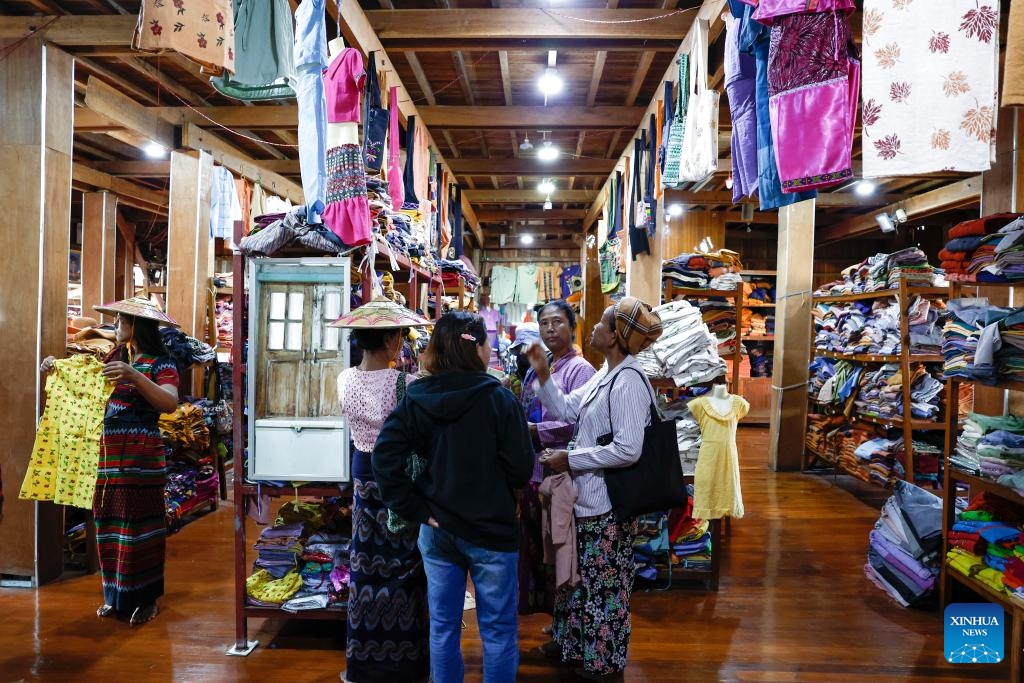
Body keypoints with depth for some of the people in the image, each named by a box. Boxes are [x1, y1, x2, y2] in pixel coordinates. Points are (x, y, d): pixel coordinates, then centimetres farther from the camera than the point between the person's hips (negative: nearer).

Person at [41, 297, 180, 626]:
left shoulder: (161, 363, -7)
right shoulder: (116, 356, 13)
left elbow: (170, 403, -23)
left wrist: (133, 375, -32)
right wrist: (57, 367, 2)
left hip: (140, 455, -6)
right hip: (107, 453, 6)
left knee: (139, 524, -1)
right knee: (110, 524, 10)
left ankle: (145, 598, 12)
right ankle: (116, 595, 24)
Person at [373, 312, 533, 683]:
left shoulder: (416, 398, -4)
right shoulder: (498, 398, -14)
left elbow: (384, 456, -12)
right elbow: (520, 470, -13)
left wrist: (415, 508, -6)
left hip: (436, 530, 4)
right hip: (490, 530, -3)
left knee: (443, 626, 18)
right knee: (498, 630, 12)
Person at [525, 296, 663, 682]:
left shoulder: (628, 381, -22)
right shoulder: (605, 375, 7)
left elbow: (627, 450, -28)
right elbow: (566, 411, 12)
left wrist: (570, 459, -21)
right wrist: (542, 374, 2)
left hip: (608, 503, -9)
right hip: (587, 496, 9)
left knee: (604, 583, 9)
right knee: (580, 576, 23)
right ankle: (575, 644, 41)